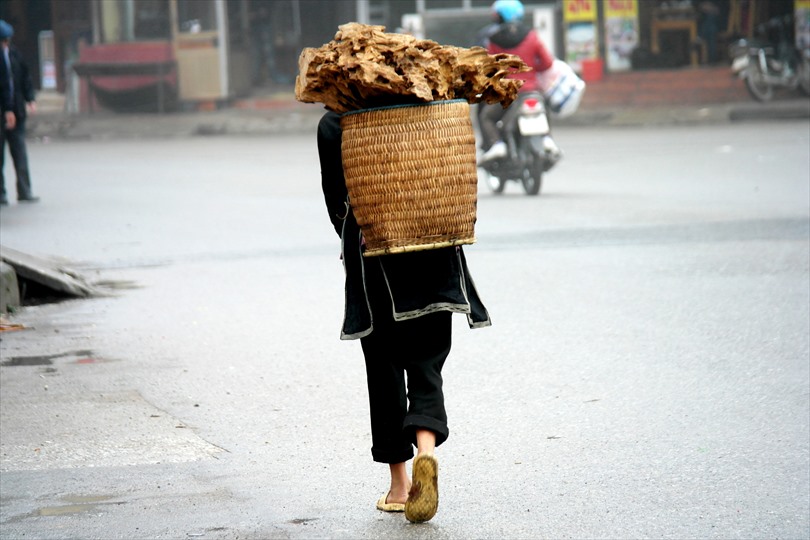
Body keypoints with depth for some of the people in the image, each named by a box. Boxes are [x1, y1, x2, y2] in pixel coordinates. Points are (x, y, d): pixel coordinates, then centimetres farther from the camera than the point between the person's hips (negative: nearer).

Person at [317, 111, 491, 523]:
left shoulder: (333, 124, 0)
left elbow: (335, 196, 0)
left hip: (373, 258, -1)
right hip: (435, 256, 1)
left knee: (384, 367, 10)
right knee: (426, 363, 5)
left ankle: (399, 483, 12)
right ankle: (426, 447, -23)